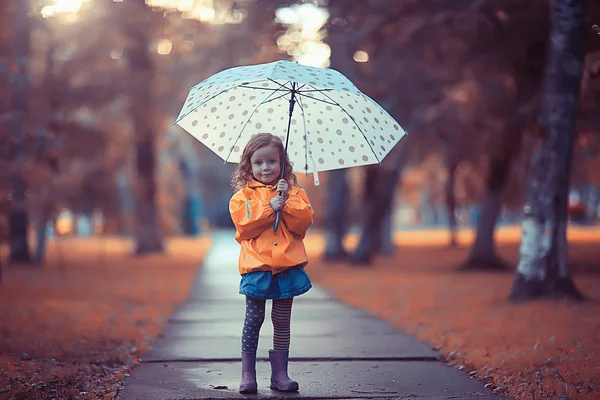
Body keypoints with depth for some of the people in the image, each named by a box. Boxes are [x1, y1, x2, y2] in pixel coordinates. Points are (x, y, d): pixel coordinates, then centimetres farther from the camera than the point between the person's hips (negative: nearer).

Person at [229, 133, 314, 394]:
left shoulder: (295, 193, 10)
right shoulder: (243, 195, 5)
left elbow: (304, 223, -3)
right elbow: (244, 227, -9)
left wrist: (288, 202, -14)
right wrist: (269, 208, -15)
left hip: (287, 265, 2)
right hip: (257, 265, -2)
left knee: (282, 322, 7)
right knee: (254, 319, -2)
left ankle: (280, 374, 14)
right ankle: (248, 374, 7)